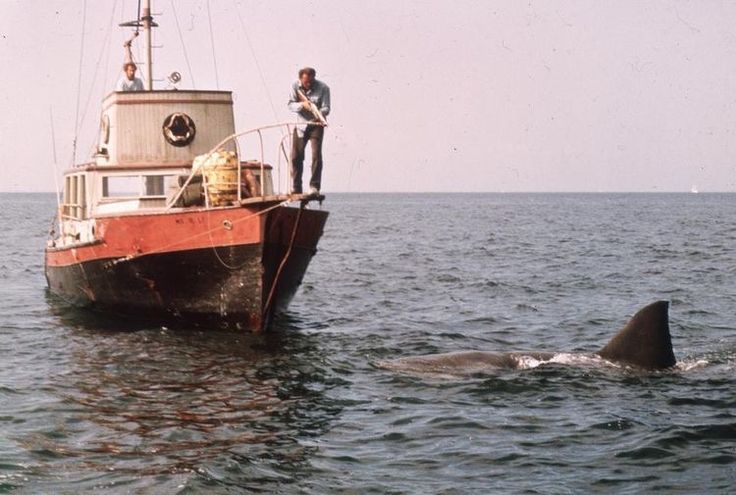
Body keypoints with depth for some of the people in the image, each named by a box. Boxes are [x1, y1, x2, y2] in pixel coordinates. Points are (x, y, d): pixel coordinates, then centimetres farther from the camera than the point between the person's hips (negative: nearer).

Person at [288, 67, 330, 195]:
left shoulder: (323, 88, -13)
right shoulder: (295, 87, -6)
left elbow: (326, 108, -16)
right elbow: (290, 105, -8)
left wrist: (319, 113, -38)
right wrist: (302, 105, -27)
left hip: (316, 125, -3)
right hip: (300, 125, 3)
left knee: (316, 155, -15)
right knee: (296, 156, 4)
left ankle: (314, 187, -11)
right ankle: (296, 188, 14)